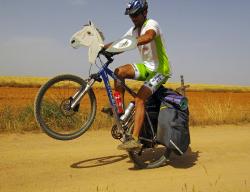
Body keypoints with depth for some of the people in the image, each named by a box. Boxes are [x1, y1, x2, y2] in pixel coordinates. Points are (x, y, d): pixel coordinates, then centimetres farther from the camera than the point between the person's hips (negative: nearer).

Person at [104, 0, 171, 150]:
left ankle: (135, 139, -23)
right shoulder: (134, 30, 12)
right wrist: (103, 47, -12)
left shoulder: (151, 24, -14)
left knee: (139, 99, -22)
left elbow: (148, 37, -38)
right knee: (119, 71, -13)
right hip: (147, 67, 7)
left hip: (160, 70, -7)